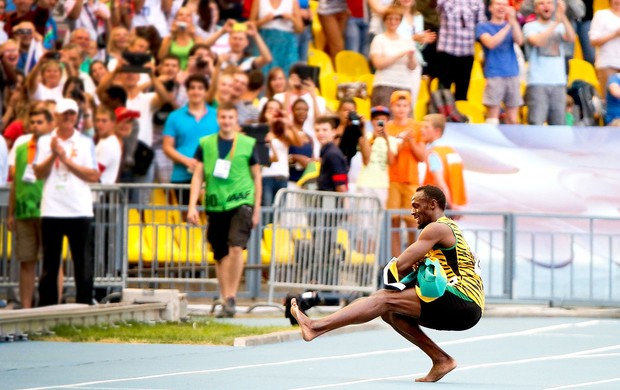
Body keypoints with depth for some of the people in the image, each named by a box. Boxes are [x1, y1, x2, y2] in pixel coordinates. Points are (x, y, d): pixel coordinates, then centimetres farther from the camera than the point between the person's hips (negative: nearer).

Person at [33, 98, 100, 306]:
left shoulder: (86, 143, 6)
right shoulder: (45, 141, 9)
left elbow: (94, 176, -4)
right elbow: (39, 173, 0)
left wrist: (66, 159, -9)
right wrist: (53, 155, -14)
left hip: (79, 212, -1)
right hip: (51, 211, 1)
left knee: (83, 263, -2)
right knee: (50, 264, 4)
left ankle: (85, 305, 1)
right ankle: (46, 308, 7)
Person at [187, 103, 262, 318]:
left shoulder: (248, 144, 4)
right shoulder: (205, 144, 6)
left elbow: (256, 177, 10)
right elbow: (198, 176, 7)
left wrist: (257, 209, 8)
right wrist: (192, 206, -2)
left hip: (241, 202, -2)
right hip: (215, 205, 2)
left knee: (236, 247, -19)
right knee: (221, 256, 7)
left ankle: (231, 296, -13)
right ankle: (225, 300, 16)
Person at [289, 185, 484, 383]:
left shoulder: (437, 228, -4)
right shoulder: (451, 228, 28)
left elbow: (401, 265, -11)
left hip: (462, 302, -10)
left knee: (385, 300, -14)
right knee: (391, 312, 12)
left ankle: (315, 327, -22)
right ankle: (441, 359, 6)